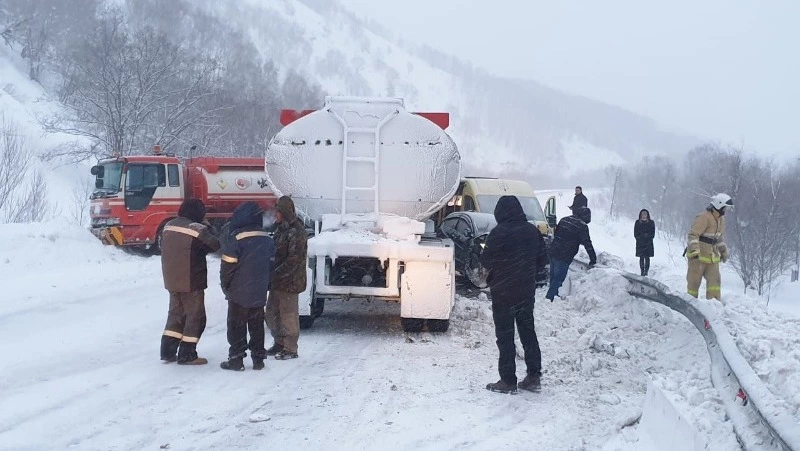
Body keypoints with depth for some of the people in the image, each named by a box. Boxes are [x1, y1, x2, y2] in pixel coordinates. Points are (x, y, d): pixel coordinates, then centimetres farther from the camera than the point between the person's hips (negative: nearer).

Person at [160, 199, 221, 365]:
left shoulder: (168, 226, 6)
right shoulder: (197, 229, -17)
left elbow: (165, 249, 13)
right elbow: (214, 245, -13)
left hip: (171, 281, 7)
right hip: (191, 282, -7)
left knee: (176, 313, 18)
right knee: (195, 317, 4)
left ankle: (167, 351, 18)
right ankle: (187, 355, 5)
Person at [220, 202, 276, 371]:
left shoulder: (236, 239, -16)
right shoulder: (267, 240, 4)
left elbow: (227, 265, -14)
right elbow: (271, 265, 12)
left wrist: (225, 286, 0)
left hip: (239, 293, -5)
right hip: (259, 293, 5)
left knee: (236, 326, 4)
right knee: (257, 326, 13)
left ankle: (236, 359, 5)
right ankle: (258, 358, 16)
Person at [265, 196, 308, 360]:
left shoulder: (297, 232, -17)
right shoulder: (281, 228, 12)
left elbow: (294, 260, -21)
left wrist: (276, 274, -21)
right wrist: (272, 274, 9)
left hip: (289, 281, -9)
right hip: (277, 280, 9)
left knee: (288, 314, -1)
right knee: (272, 312, 15)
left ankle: (290, 349, 9)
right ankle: (279, 343, 29)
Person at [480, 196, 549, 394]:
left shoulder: (499, 233, -18)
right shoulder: (532, 231, 2)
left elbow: (486, 260, -14)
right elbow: (543, 260, 8)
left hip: (504, 292, -6)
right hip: (527, 290, 6)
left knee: (505, 336, 1)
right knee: (528, 332, 16)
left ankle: (508, 381, 3)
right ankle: (534, 377, 18)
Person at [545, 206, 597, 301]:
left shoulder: (564, 220, 12)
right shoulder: (582, 226, -9)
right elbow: (587, 244, -9)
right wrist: (593, 260, -3)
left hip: (553, 253, 7)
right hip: (564, 257, -7)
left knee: (553, 278, 18)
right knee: (558, 279, -3)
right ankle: (549, 298, -7)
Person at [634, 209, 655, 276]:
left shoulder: (651, 223, 3)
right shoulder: (637, 223, 5)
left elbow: (652, 234, 1)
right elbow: (635, 234, 3)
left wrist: (647, 235, -14)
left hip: (648, 243, -1)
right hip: (640, 243, 1)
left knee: (647, 258, -4)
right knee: (641, 258, 2)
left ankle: (646, 271, -1)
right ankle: (642, 271, 7)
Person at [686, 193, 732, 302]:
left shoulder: (721, 219, 14)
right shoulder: (704, 217, -16)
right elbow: (693, 234, -22)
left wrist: (723, 251, 29)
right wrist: (694, 250, -32)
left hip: (712, 256, 8)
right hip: (698, 256, -8)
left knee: (715, 280, -2)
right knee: (694, 280, 0)